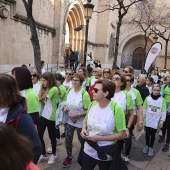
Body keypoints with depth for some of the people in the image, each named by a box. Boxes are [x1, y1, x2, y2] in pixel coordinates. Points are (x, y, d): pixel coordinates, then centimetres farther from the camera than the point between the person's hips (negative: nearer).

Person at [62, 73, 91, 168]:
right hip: (69, 121, 5)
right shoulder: (69, 90, -3)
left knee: (82, 141, 17)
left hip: (80, 123, -5)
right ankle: (69, 156, 42)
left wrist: (77, 115, -26)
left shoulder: (84, 94, -21)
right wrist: (65, 107, -8)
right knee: (68, 140, 15)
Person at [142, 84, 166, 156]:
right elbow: (144, 109, 1)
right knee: (147, 133, 15)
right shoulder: (148, 98, -6)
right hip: (148, 120, 1)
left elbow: (163, 111, -3)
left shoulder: (162, 100, -7)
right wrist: (142, 117, 3)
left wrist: (162, 120, -6)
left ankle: (151, 147, 30)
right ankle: (147, 145, 35)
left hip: (156, 121, -1)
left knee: (153, 134, 13)